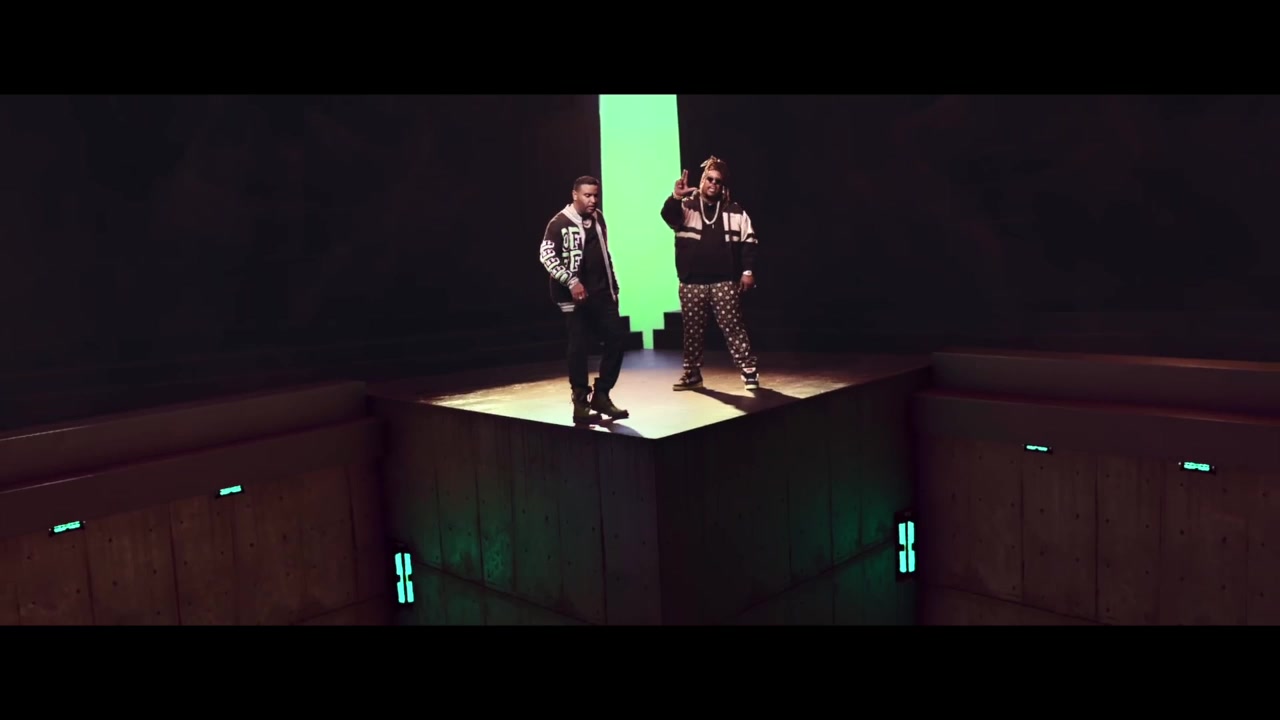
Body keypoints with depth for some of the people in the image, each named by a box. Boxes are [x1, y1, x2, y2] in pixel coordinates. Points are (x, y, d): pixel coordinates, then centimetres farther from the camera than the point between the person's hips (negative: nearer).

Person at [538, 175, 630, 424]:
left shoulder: (598, 218, 12)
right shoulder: (560, 223, -8)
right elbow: (546, 255, -16)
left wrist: (614, 286, 18)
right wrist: (571, 281, -24)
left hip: (602, 293, 7)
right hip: (576, 296, -6)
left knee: (617, 337, 3)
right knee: (579, 347, -4)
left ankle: (601, 395, 14)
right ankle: (581, 403, 5)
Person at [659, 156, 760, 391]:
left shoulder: (734, 211, 8)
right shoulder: (686, 206, 4)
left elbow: (748, 242, 7)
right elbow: (668, 215, -18)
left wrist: (748, 271, -3)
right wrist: (675, 198, -40)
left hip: (725, 282, -1)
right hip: (692, 283, 1)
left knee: (732, 326, -3)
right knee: (693, 329, 8)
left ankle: (748, 370, 2)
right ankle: (692, 373, 19)